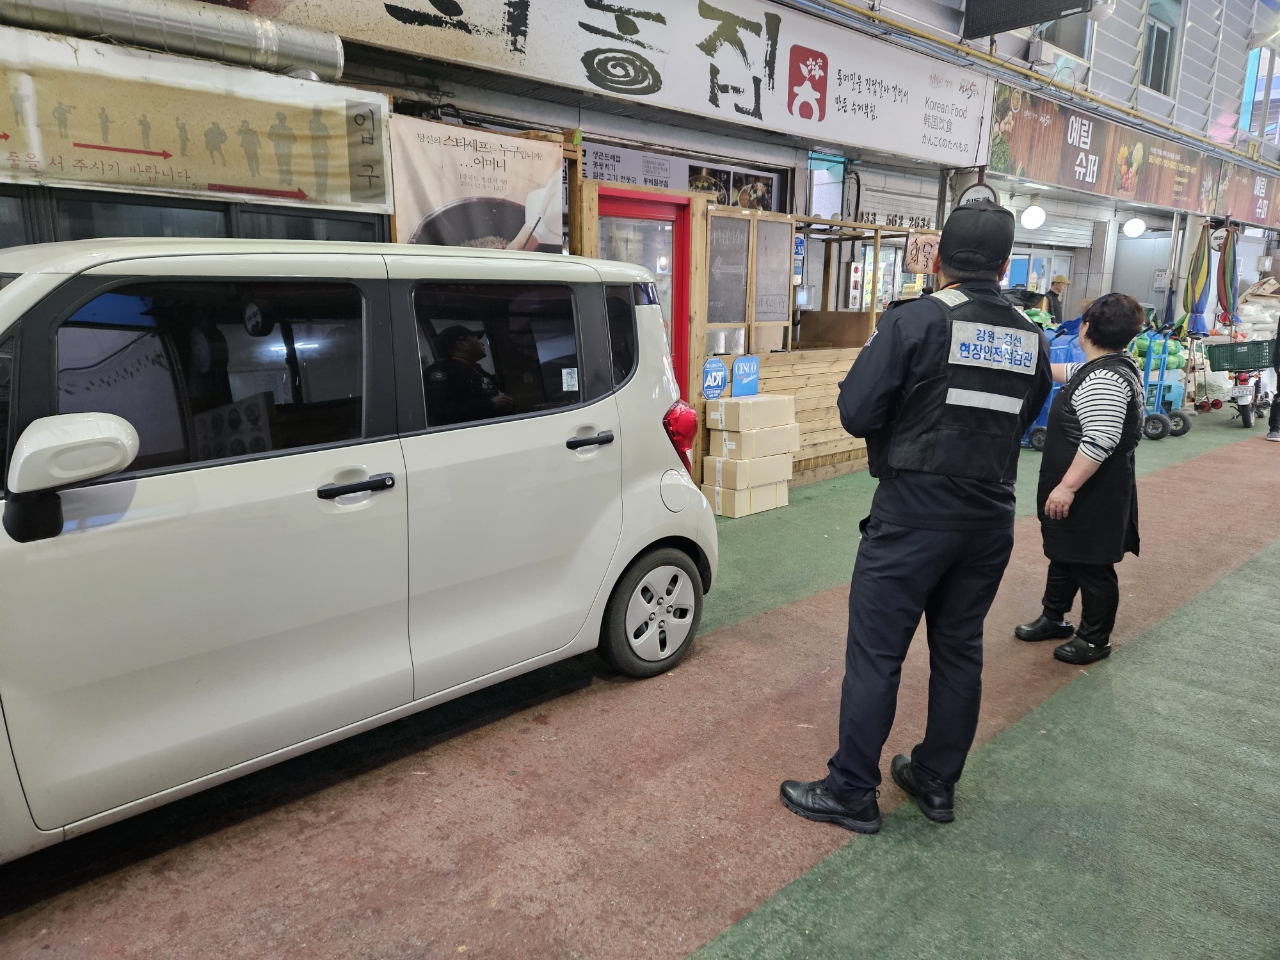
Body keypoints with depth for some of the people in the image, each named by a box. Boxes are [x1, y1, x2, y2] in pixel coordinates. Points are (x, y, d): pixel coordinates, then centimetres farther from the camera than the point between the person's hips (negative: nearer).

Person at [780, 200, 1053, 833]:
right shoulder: (1031, 340, 7)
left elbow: (856, 413, -13)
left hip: (914, 512, -6)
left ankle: (851, 792, 13)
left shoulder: (916, 319, -12)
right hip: (990, 517, 6)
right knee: (959, 648, 16)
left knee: (876, 651, 2)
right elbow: (1020, 423, 15)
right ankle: (936, 781, 30)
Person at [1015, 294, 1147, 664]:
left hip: (1092, 495, -11)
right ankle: (1054, 618, 36)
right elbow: (1071, 374, 29)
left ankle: (1095, 640, 18)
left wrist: (1067, 487, -27)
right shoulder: (1109, 366, 7)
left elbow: (1099, 443, -31)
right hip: (1084, 489, 11)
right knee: (1063, 555, 21)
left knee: (1091, 565, 4)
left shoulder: (1104, 380, -26)